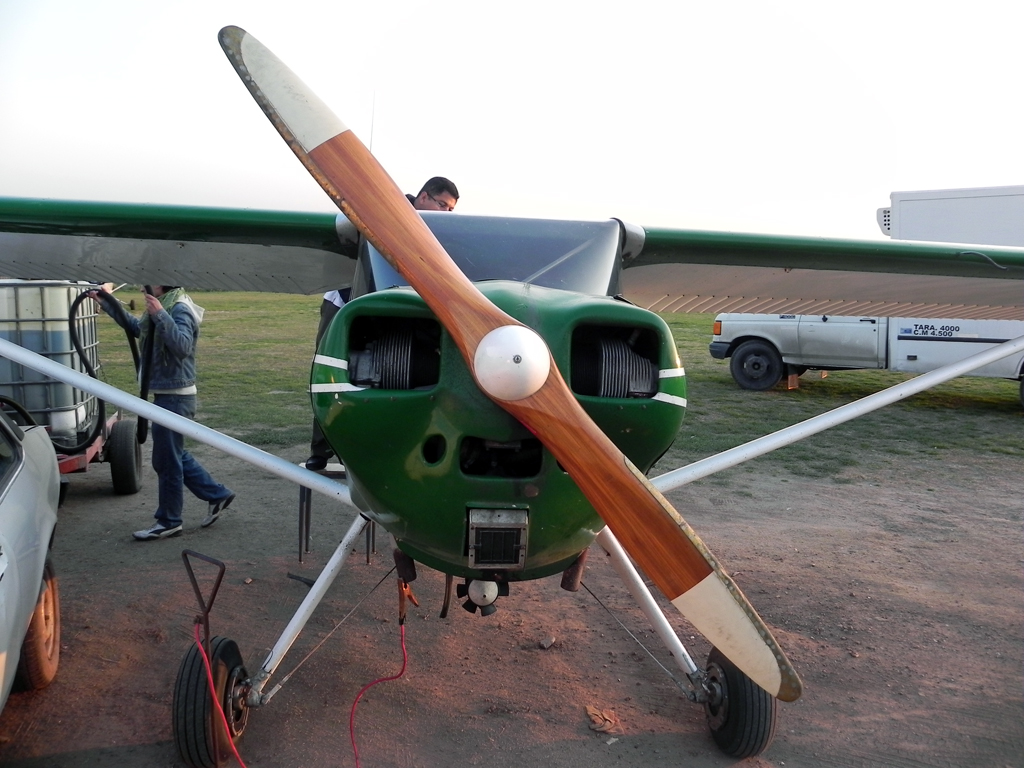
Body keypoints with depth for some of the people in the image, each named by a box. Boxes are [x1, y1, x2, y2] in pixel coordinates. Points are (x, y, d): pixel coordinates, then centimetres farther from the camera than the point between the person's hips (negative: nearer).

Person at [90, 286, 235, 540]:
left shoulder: (180, 309, -18)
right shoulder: (165, 307, 10)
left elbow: (183, 346, -34)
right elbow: (136, 328, 28)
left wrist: (160, 316, -39)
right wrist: (108, 304, 25)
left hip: (175, 397, -10)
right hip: (167, 395, 10)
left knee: (166, 460, 1)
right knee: (175, 455, 19)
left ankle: (168, 522, 14)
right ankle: (216, 495, 28)